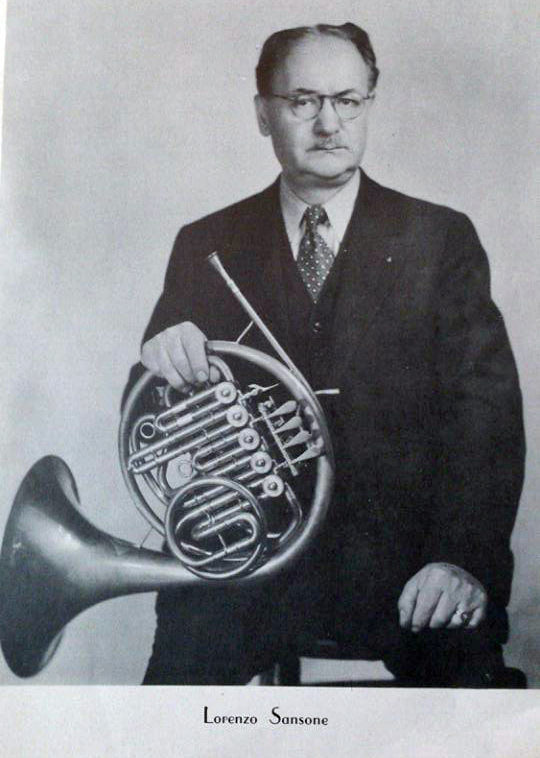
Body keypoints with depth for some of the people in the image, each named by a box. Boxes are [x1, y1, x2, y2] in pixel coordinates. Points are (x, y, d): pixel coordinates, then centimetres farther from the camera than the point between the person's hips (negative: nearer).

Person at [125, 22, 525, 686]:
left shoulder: (442, 239, 5)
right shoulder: (206, 246, 10)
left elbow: (485, 406, -2)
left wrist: (463, 556, -17)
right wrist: (166, 356, -15)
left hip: (401, 547, 0)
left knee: (466, 666, -26)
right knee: (176, 670, -22)